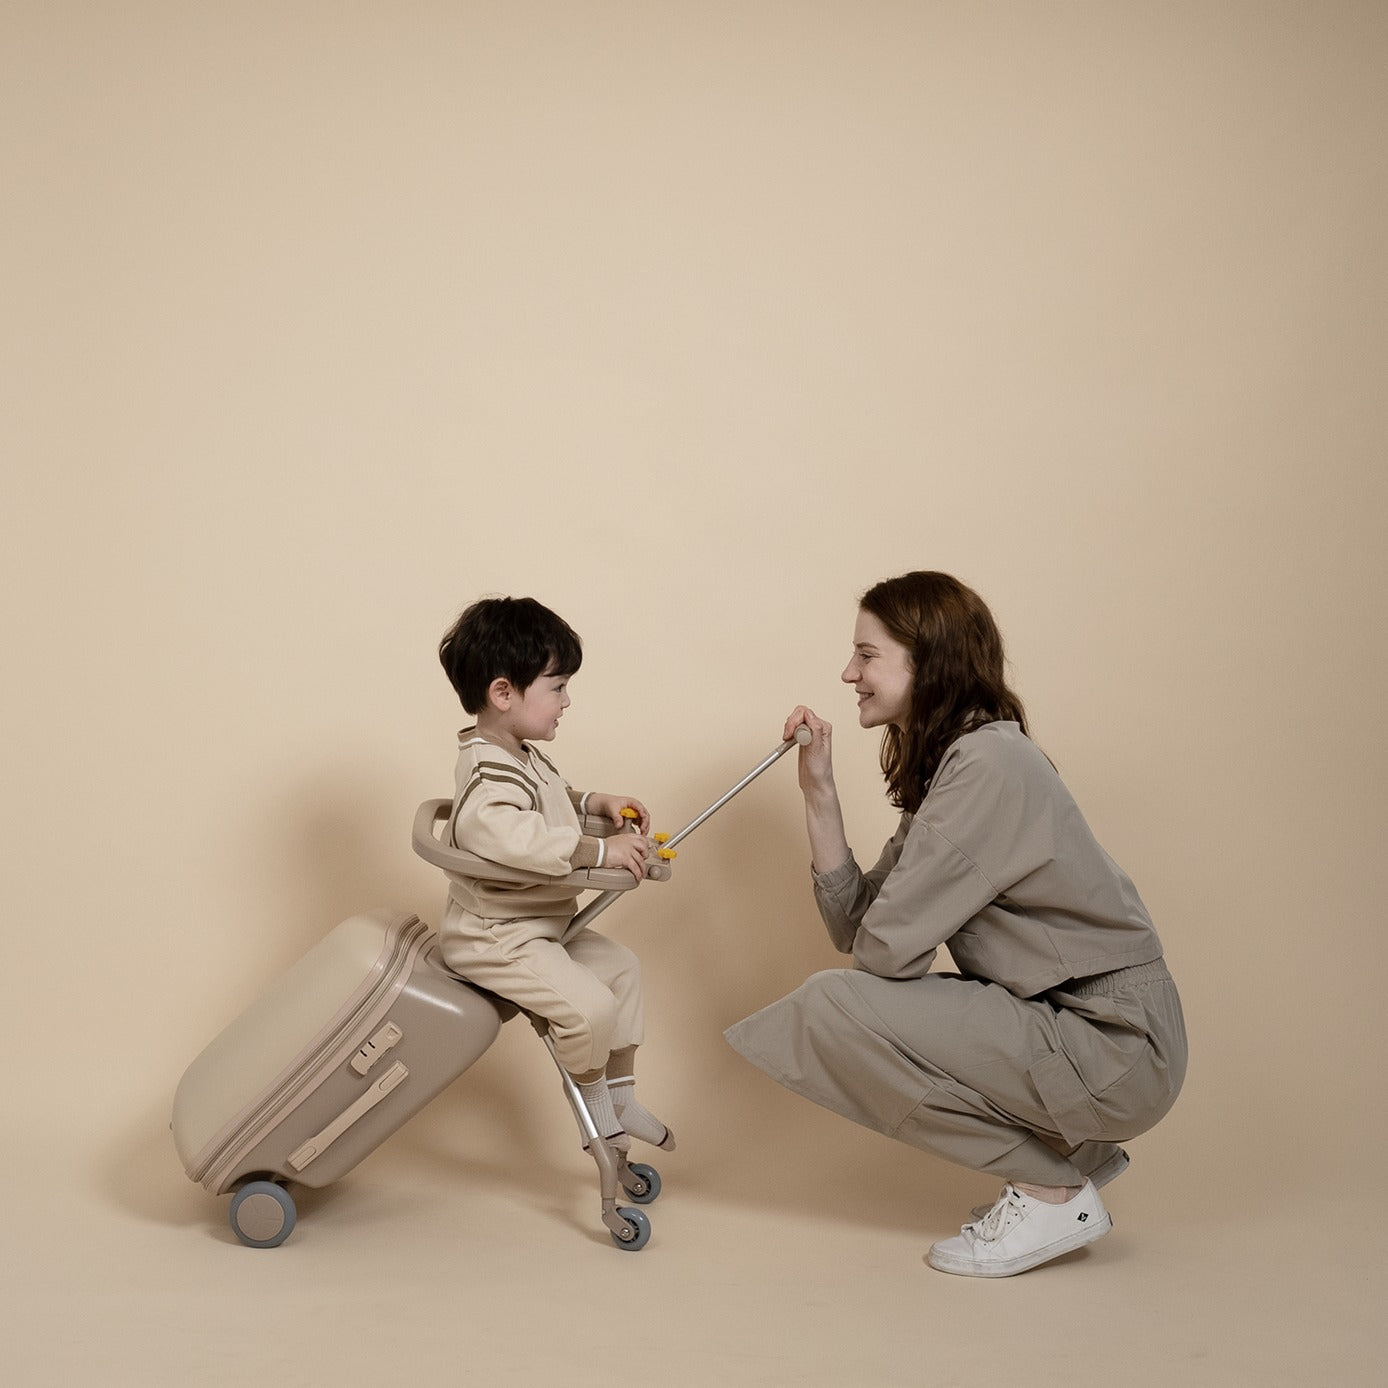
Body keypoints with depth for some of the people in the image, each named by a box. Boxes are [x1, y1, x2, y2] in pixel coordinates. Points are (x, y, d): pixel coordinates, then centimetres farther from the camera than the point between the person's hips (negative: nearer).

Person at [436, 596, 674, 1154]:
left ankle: (621, 1095, 28)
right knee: (590, 1005, -21)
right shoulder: (490, 773, -27)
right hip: (495, 939, -11)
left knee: (620, 966, 18)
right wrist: (599, 850, -44)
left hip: (542, 925, 11)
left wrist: (596, 803, 11)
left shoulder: (523, 756, 7)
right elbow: (507, 833, -48)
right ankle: (594, 1096, 8)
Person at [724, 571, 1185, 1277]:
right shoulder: (944, 767, 12)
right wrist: (818, 791, 0)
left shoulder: (990, 762, -19)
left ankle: (1055, 1192, -3)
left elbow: (887, 946, -22)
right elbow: (858, 925, 6)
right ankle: (1074, 1149, 17)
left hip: (1116, 1046, -10)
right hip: (1067, 1021, 10)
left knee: (834, 1005, -15)